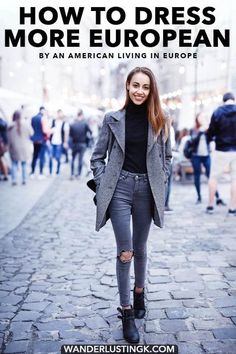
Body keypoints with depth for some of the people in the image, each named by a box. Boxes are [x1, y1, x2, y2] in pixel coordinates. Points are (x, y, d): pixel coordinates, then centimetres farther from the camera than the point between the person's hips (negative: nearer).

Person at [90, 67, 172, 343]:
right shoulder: (113, 119, -1)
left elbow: (167, 156, 12)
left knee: (140, 248, 15)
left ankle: (139, 291, 39)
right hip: (120, 188, -2)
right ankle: (126, 312, 9)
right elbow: (97, 157, 4)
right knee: (124, 252, -3)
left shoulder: (159, 121, 3)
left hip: (146, 189, 2)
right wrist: (103, 185, -4)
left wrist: (161, 182, 3)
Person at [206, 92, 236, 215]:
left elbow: (211, 132, -1)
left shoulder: (217, 112, -6)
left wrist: (210, 139, 19)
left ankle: (210, 206, 16)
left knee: (213, 177, 12)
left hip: (221, 150, -1)